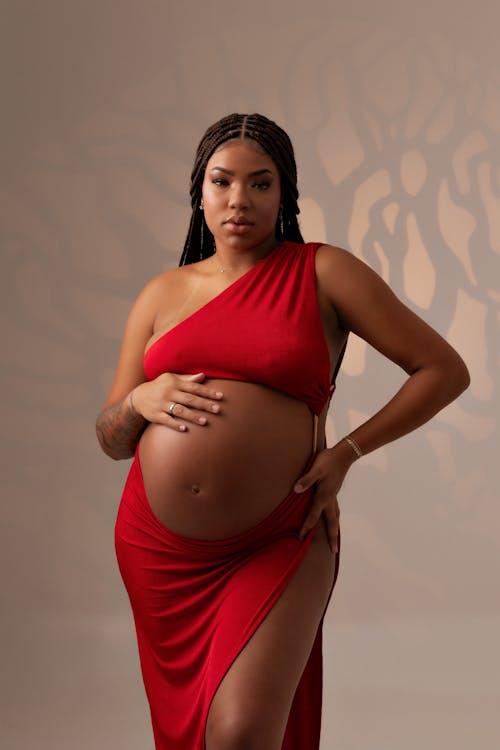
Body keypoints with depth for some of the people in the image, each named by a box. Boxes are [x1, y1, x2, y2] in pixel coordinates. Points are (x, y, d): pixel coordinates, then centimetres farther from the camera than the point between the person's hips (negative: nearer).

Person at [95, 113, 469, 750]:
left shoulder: (322, 272, 0)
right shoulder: (162, 295, 10)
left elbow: (445, 370, -1)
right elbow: (111, 439, 13)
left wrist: (346, 451, -5)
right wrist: (140, 401, -9)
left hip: (275, 548, -4)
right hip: (158, 549, 4)